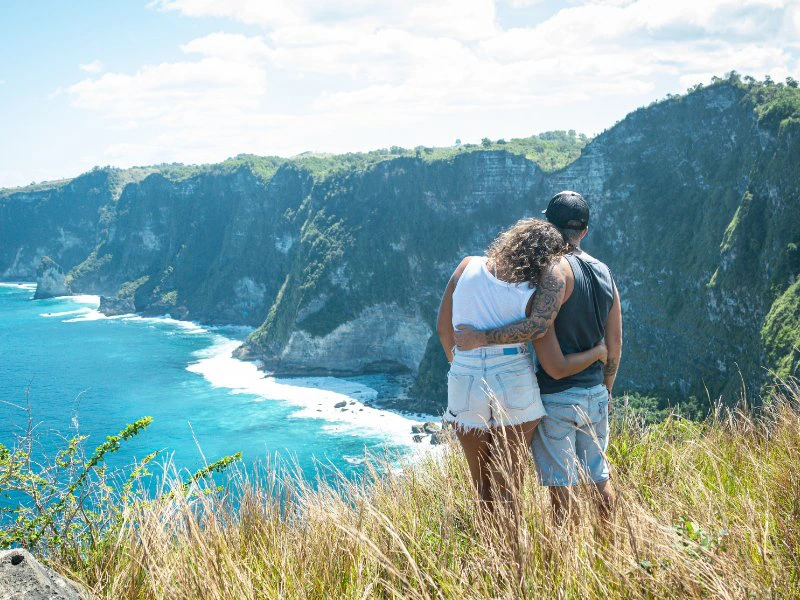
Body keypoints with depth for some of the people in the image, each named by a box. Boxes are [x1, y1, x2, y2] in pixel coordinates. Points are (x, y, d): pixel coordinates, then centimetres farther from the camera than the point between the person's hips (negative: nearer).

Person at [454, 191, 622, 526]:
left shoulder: (558, 270, -15)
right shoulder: (605, 275, 10)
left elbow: (538, 326, -30)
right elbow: (614, 347, 13)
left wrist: (481, 338, -23)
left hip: (558, 395, -8)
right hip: (595, 394, 8)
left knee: (561, 486, 0)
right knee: (599, 479, 18)